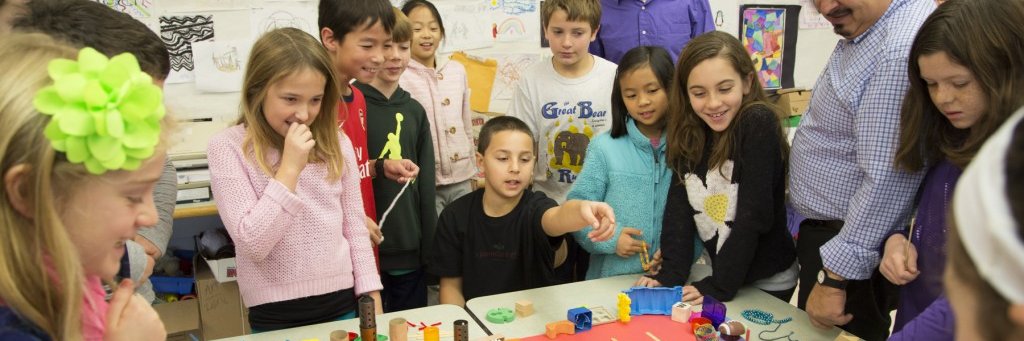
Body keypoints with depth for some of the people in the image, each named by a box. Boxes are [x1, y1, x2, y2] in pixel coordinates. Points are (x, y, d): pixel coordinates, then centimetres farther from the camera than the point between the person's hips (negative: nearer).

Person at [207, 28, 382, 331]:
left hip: (342, 302, 3)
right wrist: (290, 168, -21)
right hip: (275, 314, -3)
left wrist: (372, 301, 3)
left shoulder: (336, 144, 0)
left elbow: (355, 227, 5)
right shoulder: (228, 147, -11)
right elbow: (252, 244, -17)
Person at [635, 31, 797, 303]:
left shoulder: (758, 123, -20)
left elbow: (754, 214, -24)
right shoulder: (689, 133, -3)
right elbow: (679, 206, -7)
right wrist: (671, 274, -17)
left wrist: (719, 285, -23)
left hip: (768, 284, -5)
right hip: (717, 269, 5)